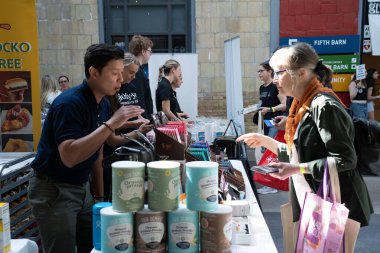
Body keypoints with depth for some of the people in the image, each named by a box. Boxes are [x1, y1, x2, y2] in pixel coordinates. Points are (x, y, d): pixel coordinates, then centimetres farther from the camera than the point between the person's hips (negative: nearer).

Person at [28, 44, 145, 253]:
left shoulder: (103, 103, 2)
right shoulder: (69, 103, -24)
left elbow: (108, 139, 15)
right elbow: (70, 157, -35)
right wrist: (111, 123, -36)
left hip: (82, 186, 8)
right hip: (53, 190, -8)